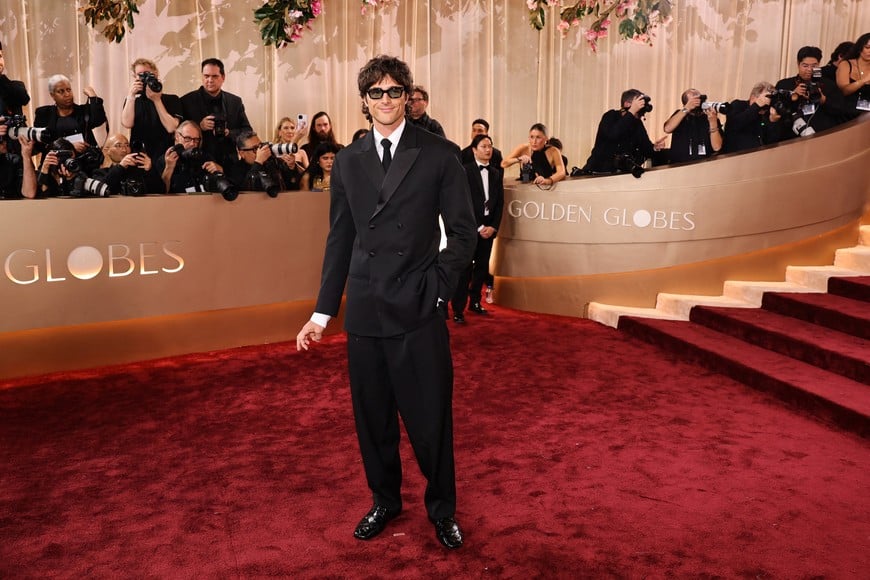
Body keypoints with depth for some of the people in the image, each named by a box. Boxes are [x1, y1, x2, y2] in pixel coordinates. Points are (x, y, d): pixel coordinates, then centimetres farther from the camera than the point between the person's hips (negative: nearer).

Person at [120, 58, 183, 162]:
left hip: (166, 156, -2)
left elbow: (171, 128, -8)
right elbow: (127, 124, -2)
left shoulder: (172, 99, 8)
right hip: (140, 157, 2)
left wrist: (157, 100, -6)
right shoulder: (133, 101, 17)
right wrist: (131, 95, -3)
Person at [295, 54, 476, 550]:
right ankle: (385, 500, 34)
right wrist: (323, 311, 8)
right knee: (372, 416, 13)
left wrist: (436, 286, -8)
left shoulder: (439, 154, 0)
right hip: (365, 311, 3)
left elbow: (464, 232, 1)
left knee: (431, 416, 5)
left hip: (418, 310, -3)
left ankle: (442, 507, 27)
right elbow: (340, 240, 11)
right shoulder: (348, 161, 10)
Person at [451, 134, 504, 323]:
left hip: (489, 228, 5)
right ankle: (458, 309, -2)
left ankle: (475, 302, 22)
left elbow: (500, 202, 10)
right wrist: (479, 227, -12)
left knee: (482, 268, 9)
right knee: (464, 269, -6)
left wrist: (493, 227, -2)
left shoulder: (496, 173, 13)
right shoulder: (465, 171, -4)